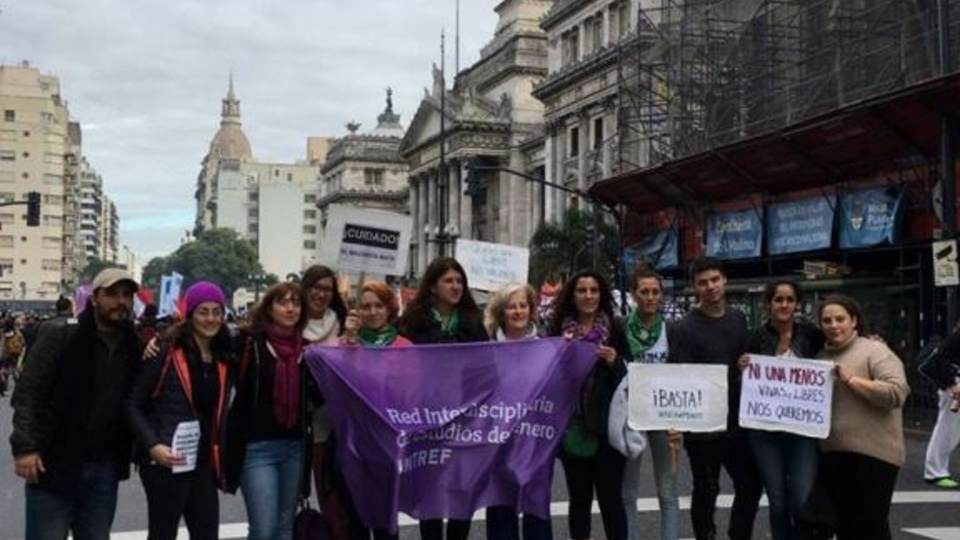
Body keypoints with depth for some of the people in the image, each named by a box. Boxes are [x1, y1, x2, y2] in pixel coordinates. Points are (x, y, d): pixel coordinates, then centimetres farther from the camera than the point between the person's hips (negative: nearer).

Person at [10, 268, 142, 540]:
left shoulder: (135, 347, 7)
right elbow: (28, 392, -10)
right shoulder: (59, 336, -7)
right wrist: (24, 446, -17)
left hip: (105, 469, 4)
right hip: (53, 464, -4)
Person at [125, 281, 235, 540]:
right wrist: (152, 446, -19)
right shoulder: (167, 352, -9)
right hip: (166, 462, -6)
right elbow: (133, 405, -9)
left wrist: (218, 454, 8)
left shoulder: (224, 360, 9)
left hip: (203, 463, 6)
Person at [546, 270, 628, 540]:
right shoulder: (557, 331, 5)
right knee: (579, 497, 8)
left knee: (610, 497, 1)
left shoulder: (614, 331, 4)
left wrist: (615, 362, -12)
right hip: (571, 427, 1)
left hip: (606, 427, -1)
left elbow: (629, 377, 7)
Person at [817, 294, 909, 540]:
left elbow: (897, 392, -18)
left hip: (873, 453, -6)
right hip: (833, 454, 6)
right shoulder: (821, 357, 15)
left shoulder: (874, 350, -5)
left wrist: (850, 379, -17)